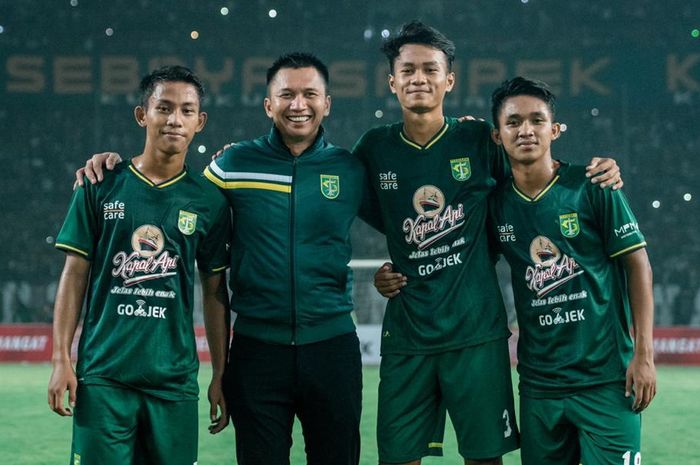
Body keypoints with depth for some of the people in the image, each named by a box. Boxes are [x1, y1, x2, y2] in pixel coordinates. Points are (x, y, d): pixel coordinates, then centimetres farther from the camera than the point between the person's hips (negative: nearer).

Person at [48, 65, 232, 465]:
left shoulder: (209, 200, 5)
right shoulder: (101, 187, 2)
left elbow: (215, 292, 10)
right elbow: (75, 274, 4)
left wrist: (220, 376, 7)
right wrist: (61, 360, -2)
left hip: (175, 377, 1)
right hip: (103, 373, -1)